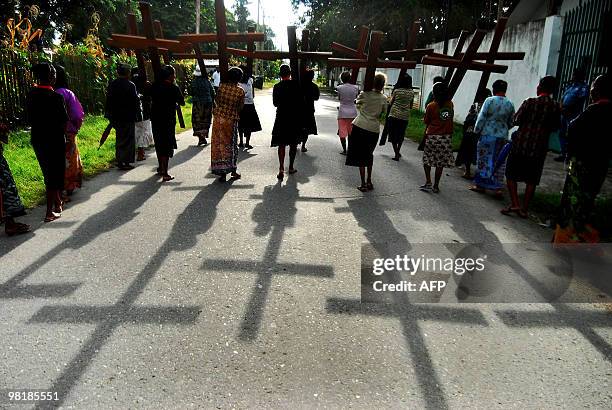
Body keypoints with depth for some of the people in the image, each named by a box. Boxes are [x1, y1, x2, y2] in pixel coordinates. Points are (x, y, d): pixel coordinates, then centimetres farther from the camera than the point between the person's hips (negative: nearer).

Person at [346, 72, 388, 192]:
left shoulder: (364, 94, -5)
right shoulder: (383, 99, 1)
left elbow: (357, 105, 13)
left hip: (360, 127, -3)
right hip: (374, 129, 3)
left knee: (360, 156, 3)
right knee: (369, 155, 19)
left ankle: (363, 184, 0)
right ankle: (369, 181, 22)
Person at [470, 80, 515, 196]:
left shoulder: (489, 101, -9)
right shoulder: (510, 104, 4)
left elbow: (481, 118, -9)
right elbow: (511, 122, 10)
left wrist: (476, 131, 1)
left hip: (487, 135, -3)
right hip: (502, 137, 4)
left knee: (483, 159, 6)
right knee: (500, 162, 8)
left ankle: (481, 185, 12)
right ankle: (498, 187, 10)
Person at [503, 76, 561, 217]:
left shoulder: (529, 102, -9)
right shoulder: (556, 107, -1)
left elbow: (516, 120, -5)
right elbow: (556, 127, 6)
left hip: (521, 144, -2)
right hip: (539, 147, 2)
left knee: (511, 174, 9)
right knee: (532, 180, 10)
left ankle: (515, 204, -2)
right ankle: (524, 208, 11)